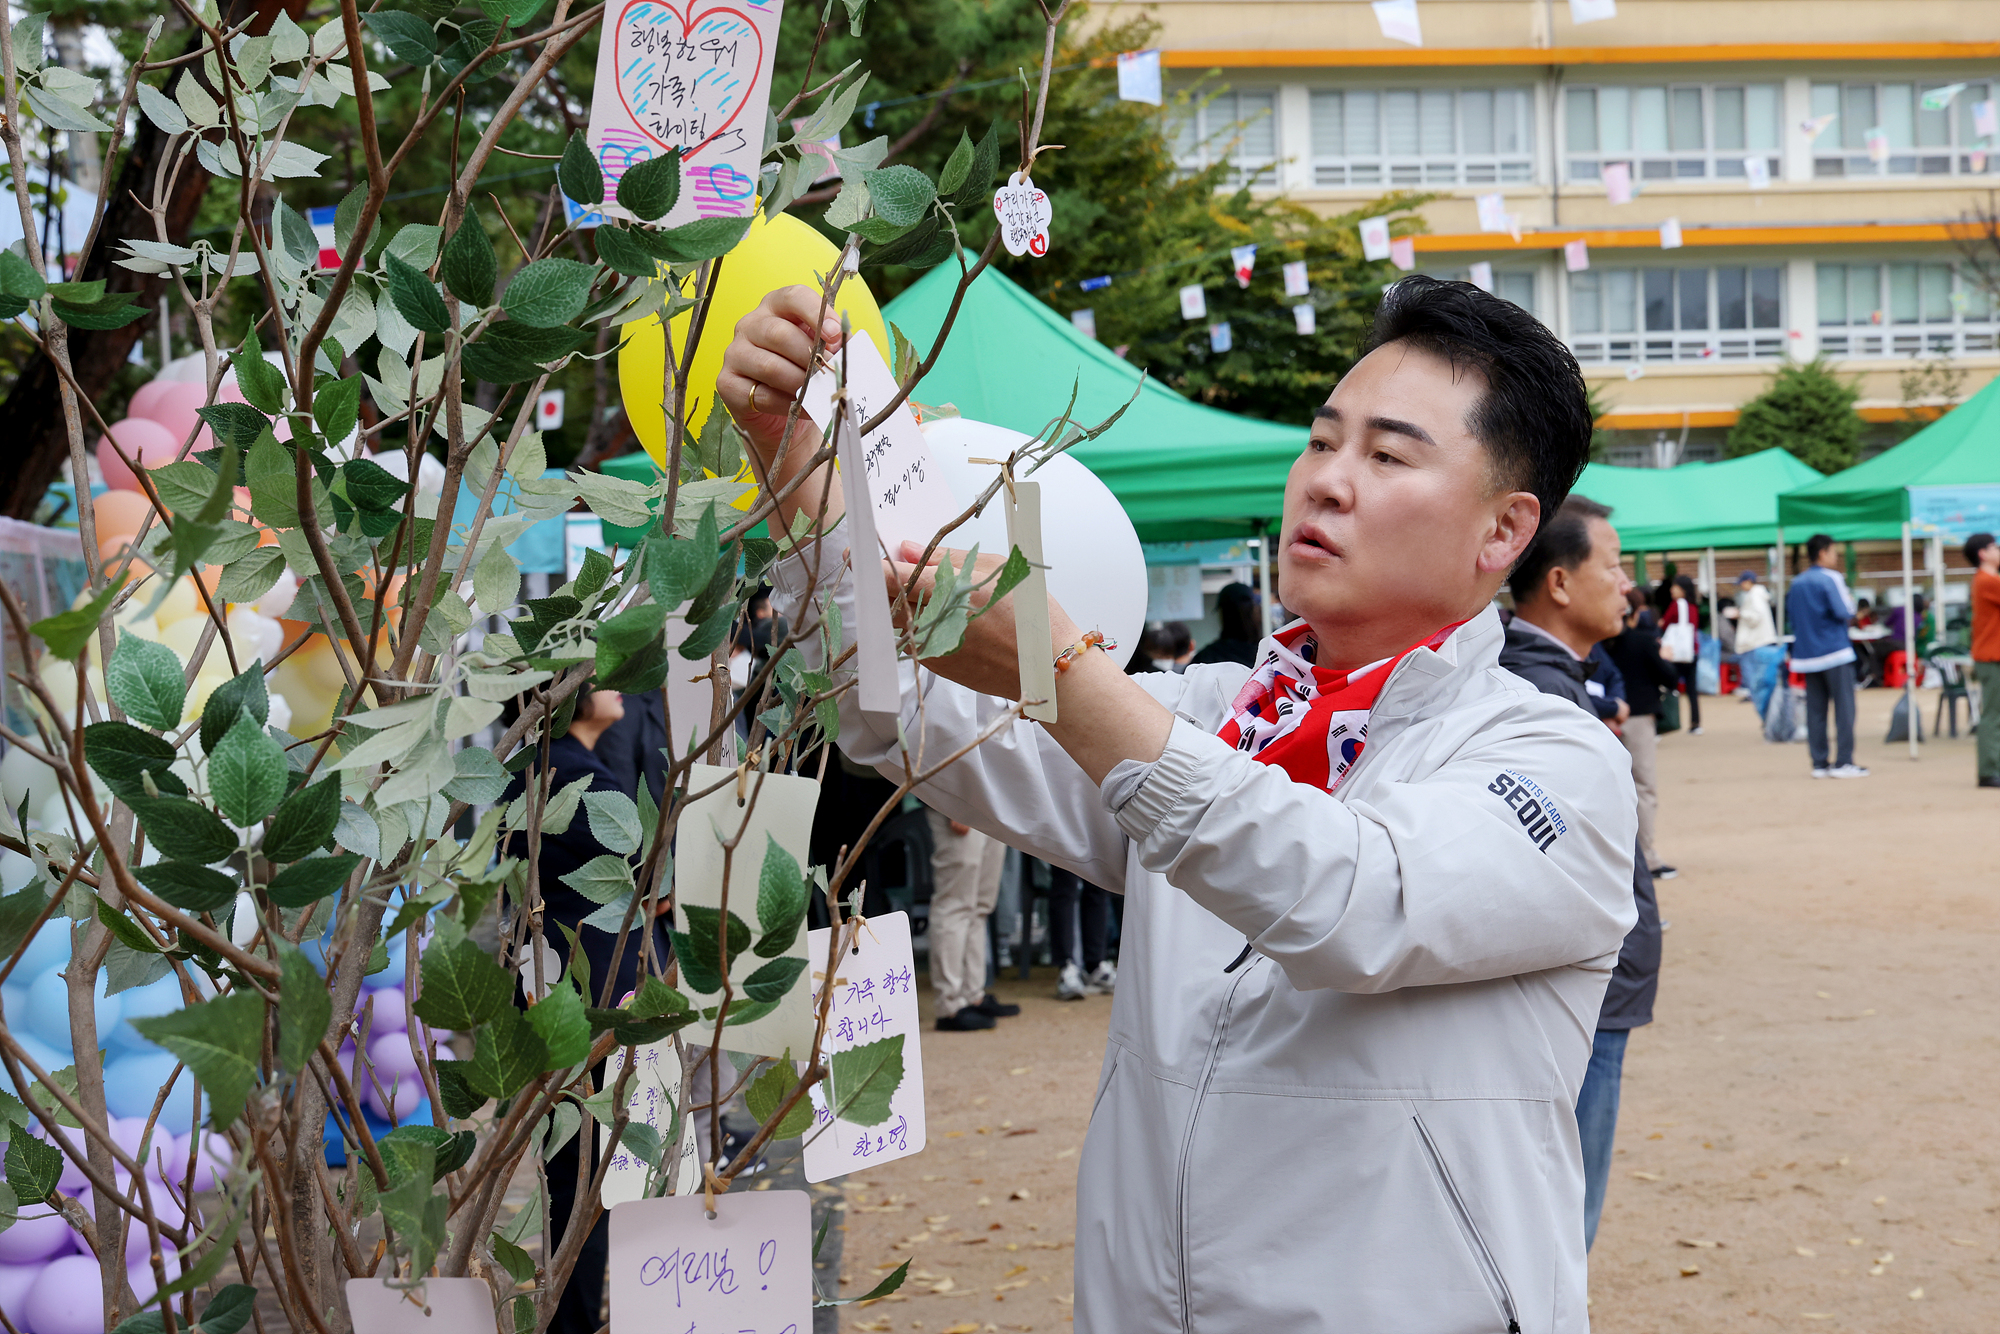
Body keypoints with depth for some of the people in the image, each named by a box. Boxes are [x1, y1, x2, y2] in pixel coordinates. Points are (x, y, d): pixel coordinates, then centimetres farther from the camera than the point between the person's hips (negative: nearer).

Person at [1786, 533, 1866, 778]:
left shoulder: (1797, 584, 11)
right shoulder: (1831, 579, -8)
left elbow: (1790, 618, 15)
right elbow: (1844, 611, -13)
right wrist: (1850, 600, 6)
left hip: (1807, 654, 7)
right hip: (1835, 651, -6)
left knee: (1815, 710, 6)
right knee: (1844, 707, -4)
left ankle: (1819, 763, 5)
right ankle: (1843, 762, -8)